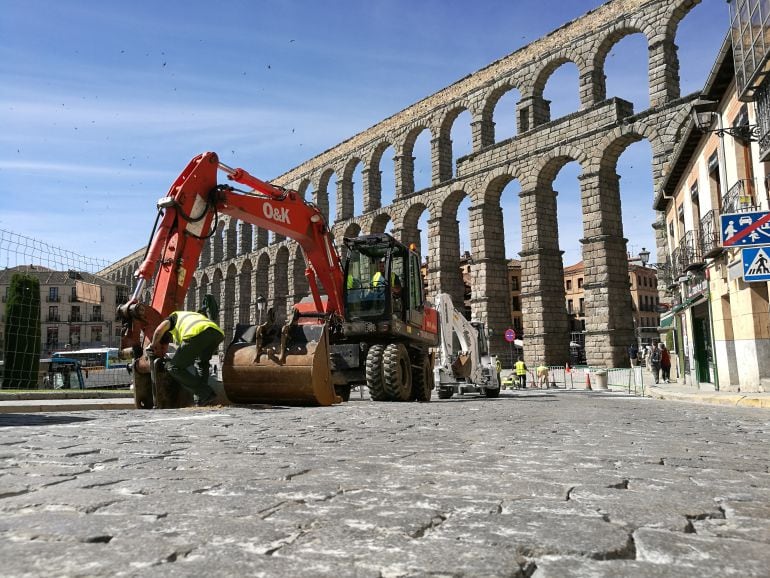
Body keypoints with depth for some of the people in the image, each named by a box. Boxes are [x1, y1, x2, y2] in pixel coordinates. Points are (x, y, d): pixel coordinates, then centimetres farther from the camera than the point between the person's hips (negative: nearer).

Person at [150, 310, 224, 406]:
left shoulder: (174, 316, 31)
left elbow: (160, 330, 10)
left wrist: (154, 344, 28)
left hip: (197, 333, -6)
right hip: (218, 332, 6)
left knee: (174, 368, 9)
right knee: (202, 362, 32)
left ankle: (206, 394, -2)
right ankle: (200, 401, 18)